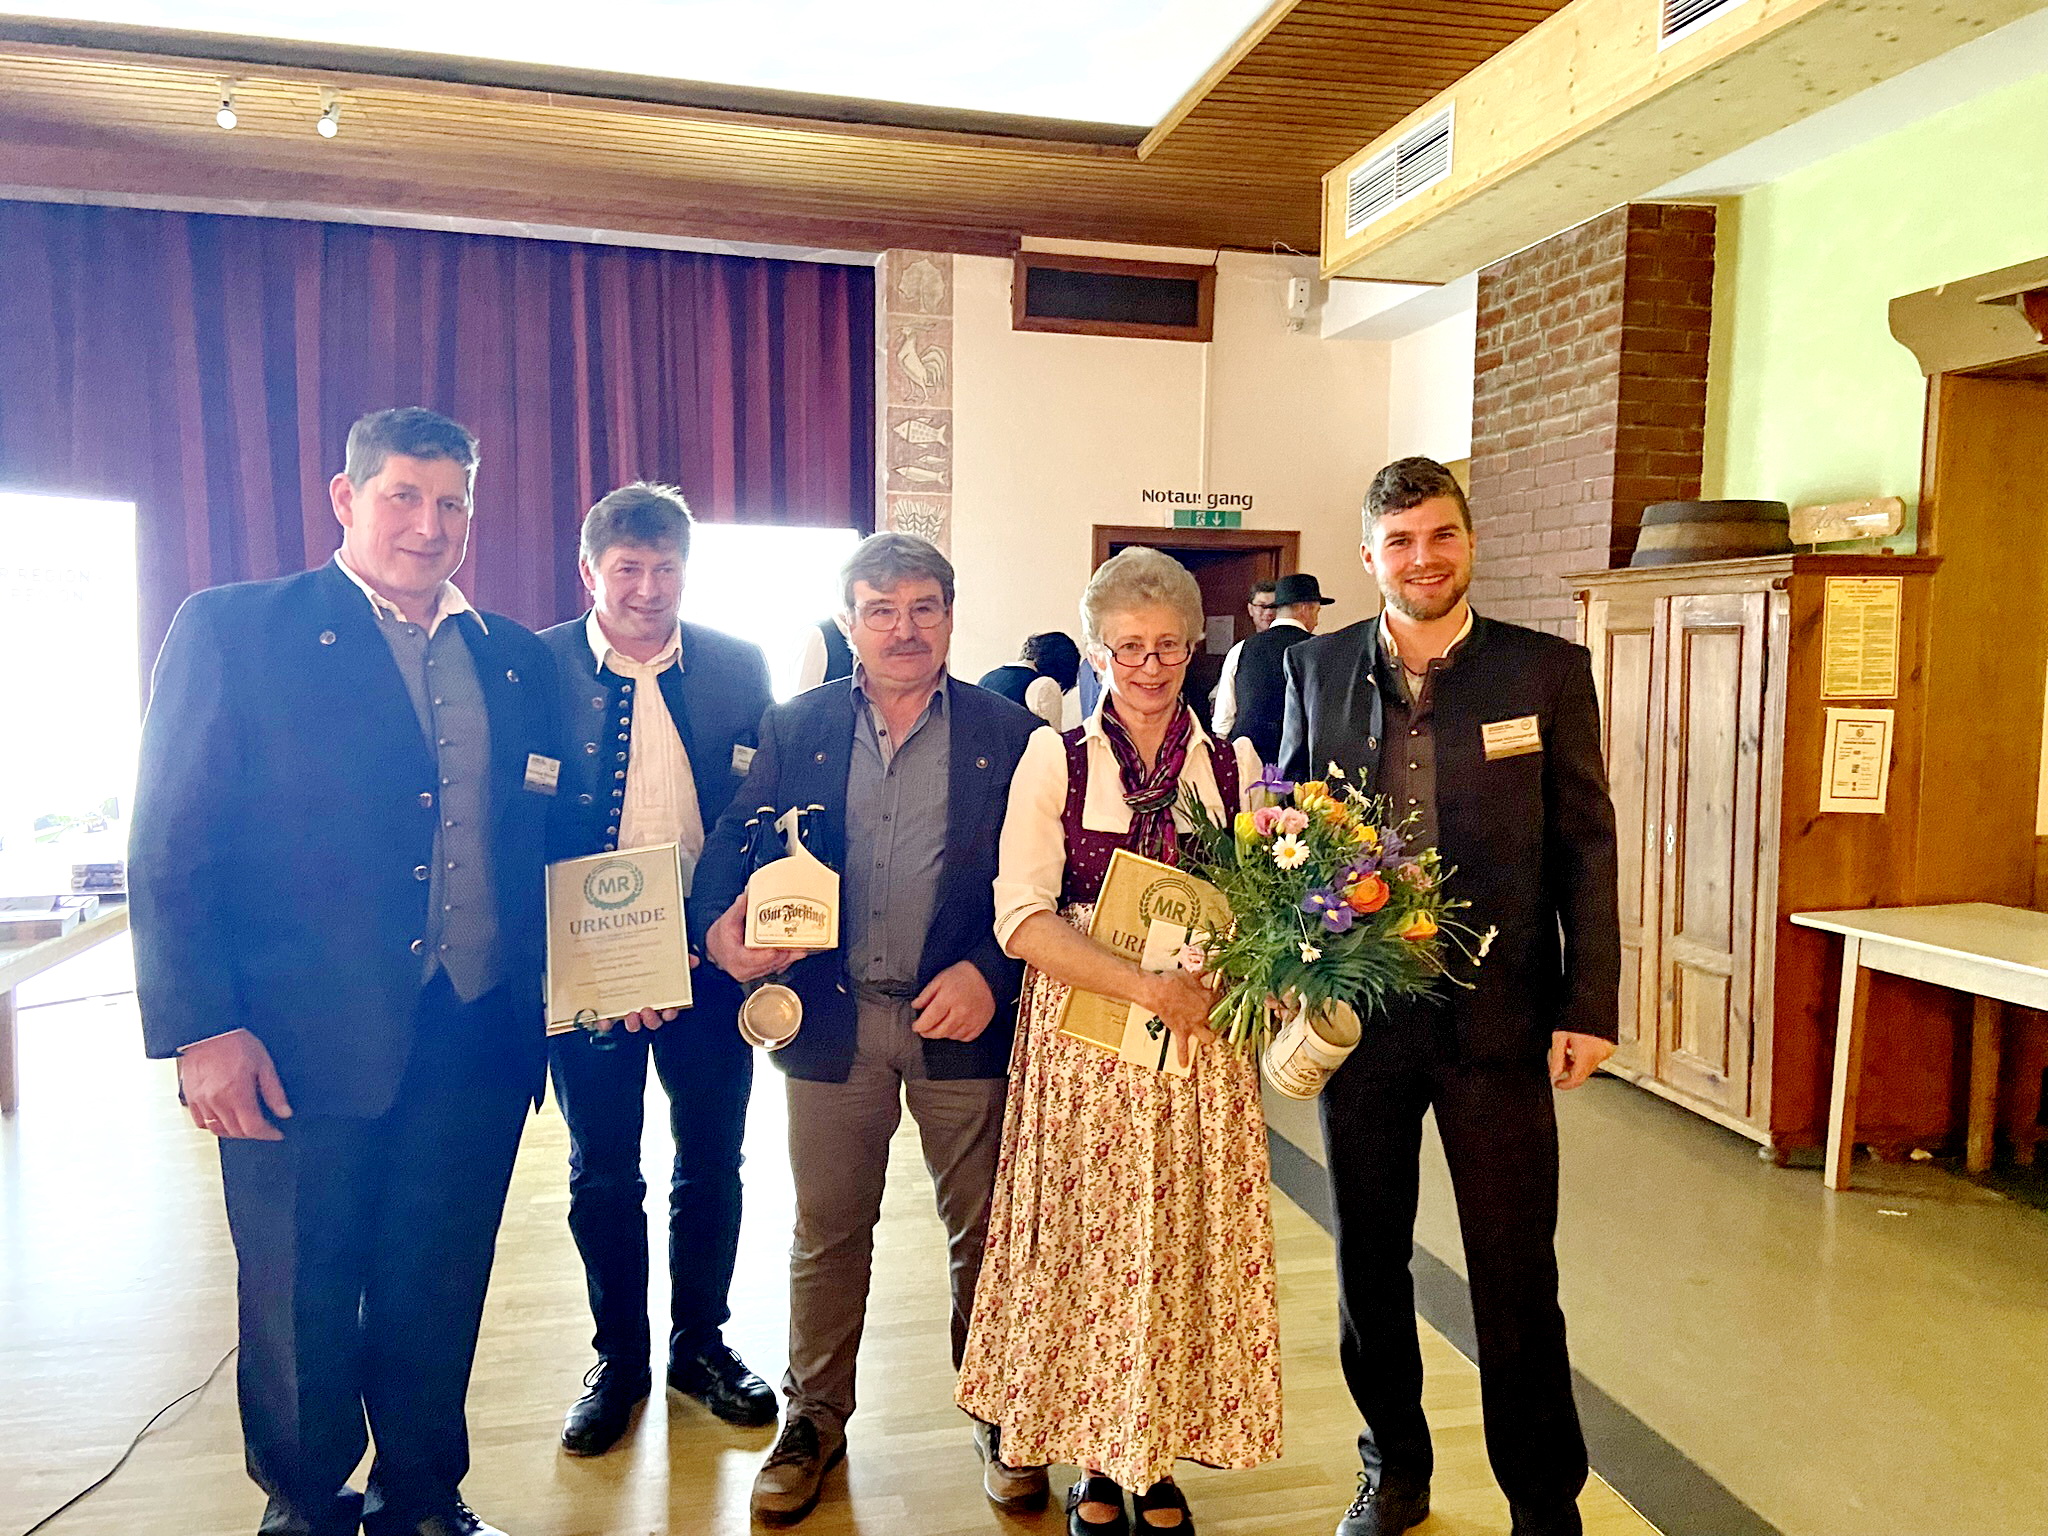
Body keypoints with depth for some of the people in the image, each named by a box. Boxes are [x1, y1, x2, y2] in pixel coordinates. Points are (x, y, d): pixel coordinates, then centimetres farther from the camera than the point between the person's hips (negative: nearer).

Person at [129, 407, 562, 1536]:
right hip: (300, 1044, -3)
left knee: (437, 1301, 15)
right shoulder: (231, 630, -1)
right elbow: (170, 849, -5)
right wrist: (202, 1029, -12)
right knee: (297, 1305, 13)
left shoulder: (518, 661, 10)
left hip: (475, 1041, 3)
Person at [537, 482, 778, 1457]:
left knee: (711, 1163, 15)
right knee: (602, 1176, 14)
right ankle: (619, 1359, 35)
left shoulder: (738, 667, -1)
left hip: (711, 961, 2)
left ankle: (700, 1343, 37)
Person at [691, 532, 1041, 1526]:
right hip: (832, 1020, 2)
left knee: (984, 1231, 12)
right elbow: (734, 842, 1)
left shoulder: (1008, 735, -2)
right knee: (827, 1233, 15)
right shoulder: (795, 729, 4)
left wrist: (990, 973, -17)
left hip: (963, 1016, -1)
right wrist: (721, 922, -19)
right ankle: (813, 1418, 34)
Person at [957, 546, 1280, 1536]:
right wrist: (1148, 985, -19)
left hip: (1201, 1045, 2)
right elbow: (1022, 920, -11)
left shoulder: (1234, 765, 5)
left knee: (1186, 1247, 8)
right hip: (1082, 1039, -2)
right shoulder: (1053, 760, -2)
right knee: (1087, 1244, 6)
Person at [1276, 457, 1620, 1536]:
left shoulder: (1548, 671, -2)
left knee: (1516, 1275, 7)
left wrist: (1589, 1008, -5)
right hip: (1357, 1011, 3)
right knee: (1368, 1259, 16)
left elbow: (1586, 847, -1)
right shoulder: (1317, 669, 4)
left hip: (1500, 1016, -2)